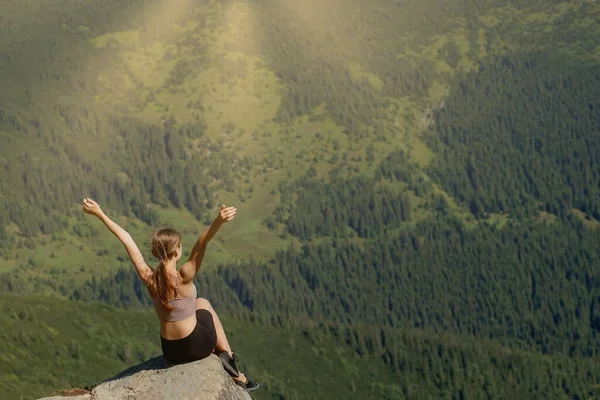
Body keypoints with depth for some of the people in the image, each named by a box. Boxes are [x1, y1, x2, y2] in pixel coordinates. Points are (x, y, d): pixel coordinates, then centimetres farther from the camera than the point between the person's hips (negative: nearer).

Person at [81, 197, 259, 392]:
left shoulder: (148, 278, -14)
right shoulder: (182, 278, -26)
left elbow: (126, 240, -8)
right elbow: (200, 245, -42)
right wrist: (219, 221, -55)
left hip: (170, 352, 4)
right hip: (196, 346, -4)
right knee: (203, 304, 30)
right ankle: (227, 356, 27)